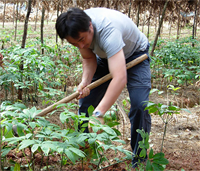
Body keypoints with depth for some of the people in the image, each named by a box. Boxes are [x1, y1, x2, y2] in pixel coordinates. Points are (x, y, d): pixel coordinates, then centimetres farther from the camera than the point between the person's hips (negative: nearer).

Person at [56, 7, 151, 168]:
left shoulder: (108, 29, -44)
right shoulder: (77, 28, -23)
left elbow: (120, 78, -53)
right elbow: (89, 58, -6)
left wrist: (99, 113, -60)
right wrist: (85, 82, -26)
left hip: (135, 54, -6)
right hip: (106, 56, 6)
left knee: (139, 106, -21)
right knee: (86, 102, 0)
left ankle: (139, 160, -5)